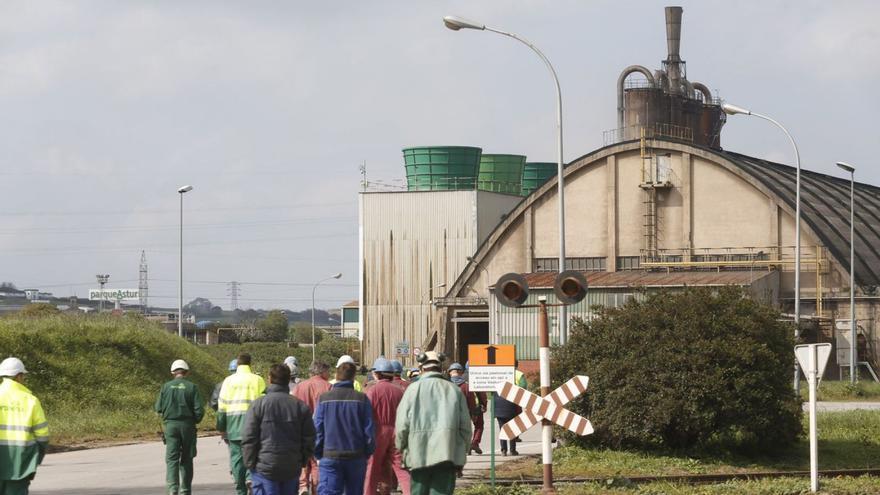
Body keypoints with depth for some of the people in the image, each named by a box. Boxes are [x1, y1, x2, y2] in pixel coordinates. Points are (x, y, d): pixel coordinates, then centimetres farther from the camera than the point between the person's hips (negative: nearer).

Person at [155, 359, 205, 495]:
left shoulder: (166, 386, -1)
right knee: (186, 459, 12)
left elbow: (158, 408, 1)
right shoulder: (192, 387, -5)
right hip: (187, 425, 0)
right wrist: (196, 421, 12)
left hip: (170, 424, 0)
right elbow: (199, 410, -8)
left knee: (172, 458, -2)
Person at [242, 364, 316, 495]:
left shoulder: (258, 405, -7)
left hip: (264, 469, -3)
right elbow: (309, 440, 5)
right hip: (292, 470, 3)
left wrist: (250, 465, 1)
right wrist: (302, 462, 15)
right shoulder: (301, 406, 3)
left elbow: (248, 439, -7)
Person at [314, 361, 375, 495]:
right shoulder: (361, 399, -4)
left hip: (330, 458, -1)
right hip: (357, 457, 1)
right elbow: (369, 431, -2)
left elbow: (317, 430, -3)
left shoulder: (324, 399, -4)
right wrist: (367, 453, 12)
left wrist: (318, 454, 8)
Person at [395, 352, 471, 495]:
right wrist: (462, 454, 15)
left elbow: (402, 425, -3)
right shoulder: (454, 390, 6)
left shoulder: (413, 389, -2)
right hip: (448, 455, 1)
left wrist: (402, 449, 11)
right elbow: (465, 426, 6)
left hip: (419, 455, -1)